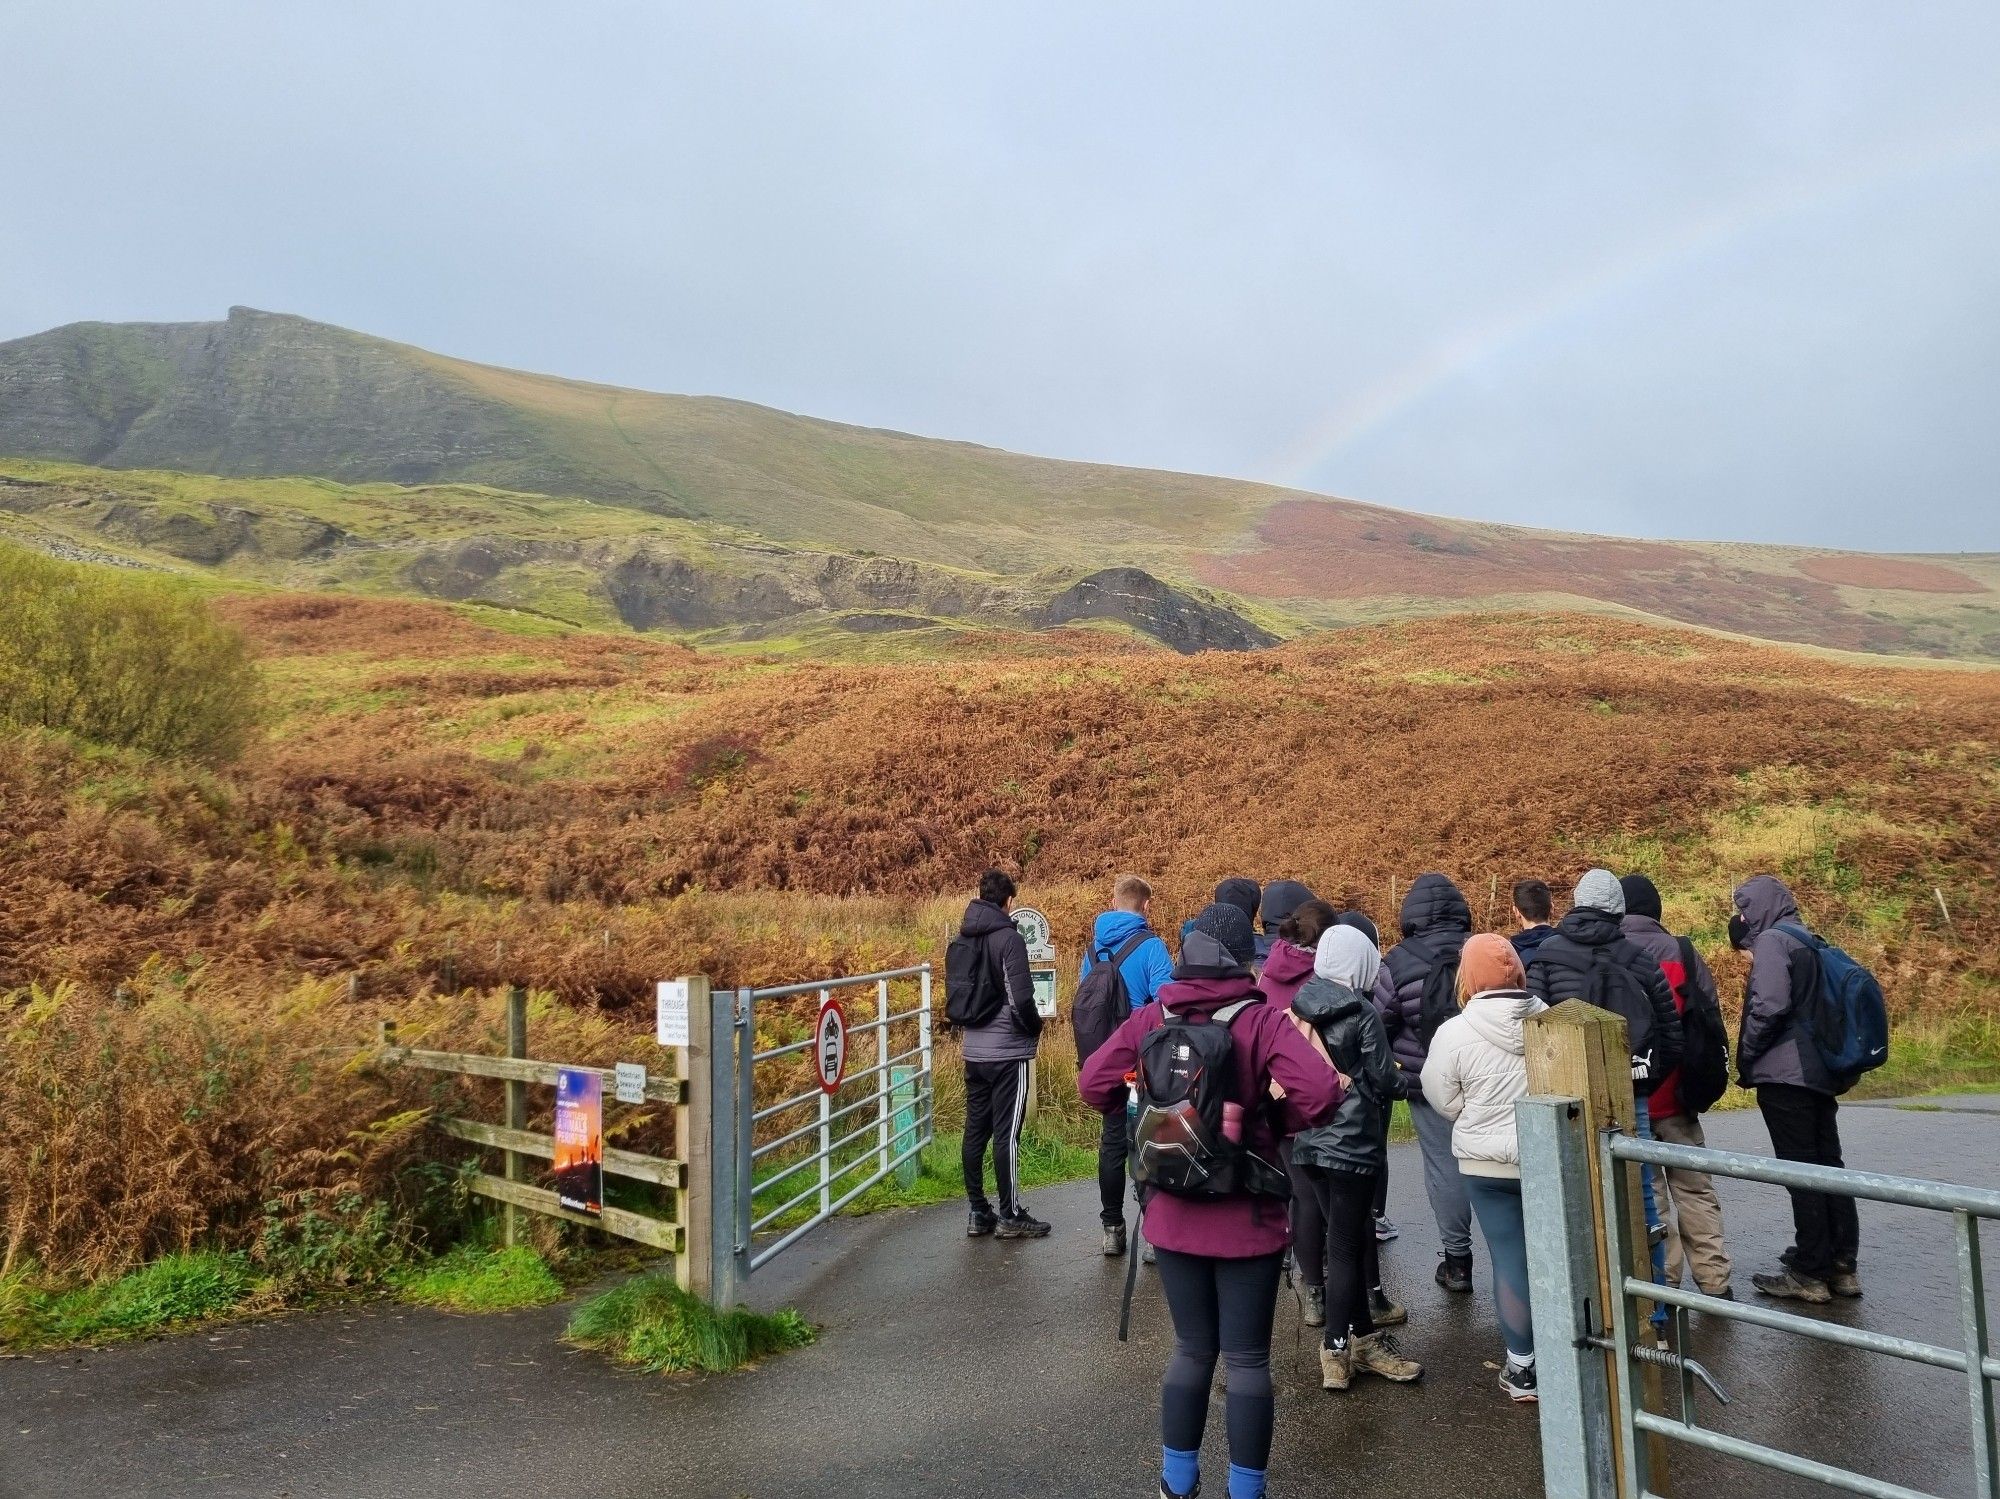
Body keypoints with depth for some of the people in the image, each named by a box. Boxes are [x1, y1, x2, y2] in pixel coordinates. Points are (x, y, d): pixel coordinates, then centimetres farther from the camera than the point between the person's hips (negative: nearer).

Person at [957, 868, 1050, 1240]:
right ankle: (1010, 1216, 7)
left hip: (974, 1051, 7)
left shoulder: (964, 939, 8)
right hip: (1007, 1052, -7)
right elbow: (1020, 998, -20)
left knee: (975, 1131, 11)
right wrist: (1035, 1028, -3)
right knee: (1006, 1134, -1)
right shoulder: (1008, 938, -15)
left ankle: (978, 1212, 18)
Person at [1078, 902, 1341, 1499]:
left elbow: (1093, 1084, -3)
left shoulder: (1151, 1018, -4)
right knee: (1247, 1359, 10)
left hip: (1174, 1214, 3)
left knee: (1192, 1350, 19)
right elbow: (1321, 1092, -24)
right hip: (1246, 1218, -3)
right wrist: (1279, 1122, -5)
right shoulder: (1262, 1020, -14)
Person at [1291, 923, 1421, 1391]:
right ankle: (1338, 1350, 5)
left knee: (1342, 1232, 17)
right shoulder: (1362, 1013, -14)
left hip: (1306, 1139, 7)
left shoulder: (1299, 1007, 4)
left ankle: (1364, 1335, 29)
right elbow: (1382, 1079, -9)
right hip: (1351, 1140, -7)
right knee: (1345, 1244, 0)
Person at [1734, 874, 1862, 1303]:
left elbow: (1769, 1006, -22)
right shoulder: (1809, 942, 16)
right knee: (1828, 1166, 13)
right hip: (1820, 1073, 9)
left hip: (1784, 1075, -9)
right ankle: (1841, 1266, 20)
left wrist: (1746, 1058, -10)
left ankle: (1809, 1274, 2)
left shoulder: (1772, 940, -11)